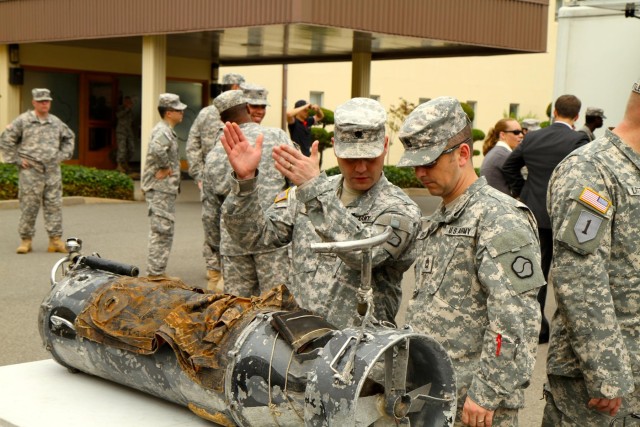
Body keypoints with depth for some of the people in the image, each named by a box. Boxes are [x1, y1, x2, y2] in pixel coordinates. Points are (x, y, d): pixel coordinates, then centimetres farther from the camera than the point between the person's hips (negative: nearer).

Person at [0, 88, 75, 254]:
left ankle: (55, 239, 6)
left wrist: (64, 155, 15)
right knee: (29, 206, -2)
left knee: (54, 205, 2)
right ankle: (26, 240, 8)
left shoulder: (56, 122, 12)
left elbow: (69, 137, 27)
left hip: (53, 171, 4)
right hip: (30, 171, -4)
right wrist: (16, 159, -4)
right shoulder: (23, 121, -2)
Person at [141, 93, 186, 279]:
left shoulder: (167, 131, 17)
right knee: (162, 231, -7)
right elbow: (157, 149, -37)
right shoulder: (162, 131, -16)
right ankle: (155, 272, -3)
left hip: (165, 189, 11)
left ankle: (157, 271, 22)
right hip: (160, 189, -11)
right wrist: (165, 168, -23)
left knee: (164, 232, 15)